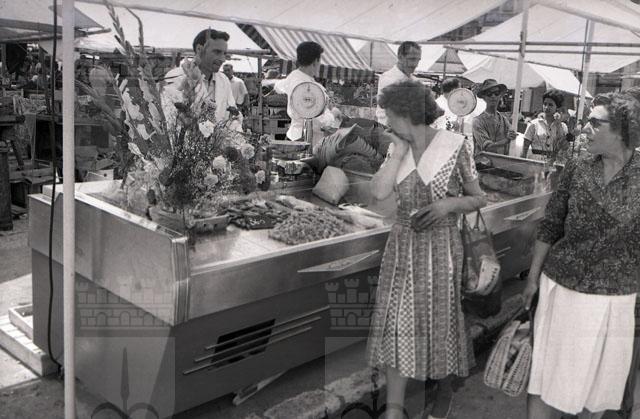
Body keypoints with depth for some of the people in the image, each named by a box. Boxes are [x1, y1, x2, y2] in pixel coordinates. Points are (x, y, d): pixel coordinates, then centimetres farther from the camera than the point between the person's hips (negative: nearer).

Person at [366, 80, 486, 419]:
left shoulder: (456, 146, -9)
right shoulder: (397, 148, 3)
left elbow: (477, 199, -1)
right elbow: (379, 191, -12)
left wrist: (448, 204, -19)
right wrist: (399, 150, -11)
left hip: (440, 245, -3)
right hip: (403, 243, 4)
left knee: (440, 318, 11)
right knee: (397, 322, 4)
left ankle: (444, 391, 38)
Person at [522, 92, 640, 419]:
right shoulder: (576, 170, -3)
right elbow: (549, 227, 3)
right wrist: (533, 277, 6)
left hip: (614, 299, -1)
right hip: (562, 289, 1)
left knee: (599, 379, 16)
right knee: (546, 372, 10)